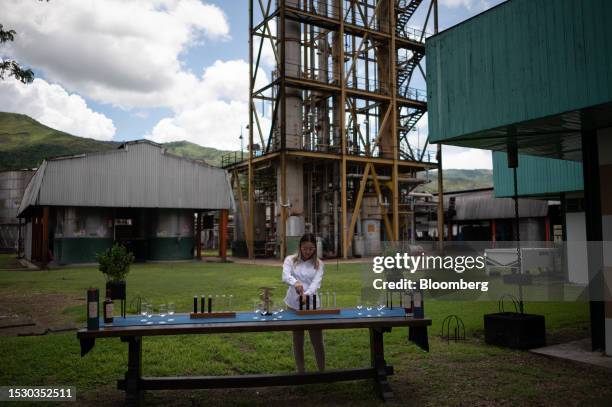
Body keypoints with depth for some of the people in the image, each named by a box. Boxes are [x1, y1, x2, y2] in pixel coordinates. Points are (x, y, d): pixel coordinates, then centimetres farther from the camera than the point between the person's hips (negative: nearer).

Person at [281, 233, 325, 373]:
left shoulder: (318, 264, 3)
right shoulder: (290, 260, 0)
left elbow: (316, 283, -12)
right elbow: (285, 276, -18)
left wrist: (307, 294, -32)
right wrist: (295, 282, -40)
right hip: (294, 305, 0)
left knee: (317, 341, 3)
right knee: (298, 341, 12)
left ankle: (322, 372, 19)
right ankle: (300, 372, 25)